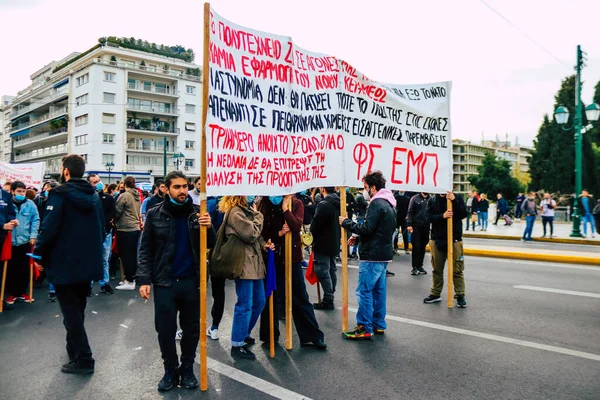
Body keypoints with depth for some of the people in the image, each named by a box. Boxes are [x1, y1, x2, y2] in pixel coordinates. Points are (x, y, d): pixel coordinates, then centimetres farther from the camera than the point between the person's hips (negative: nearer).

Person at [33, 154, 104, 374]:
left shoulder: (60, 195, -14)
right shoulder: (94, 196, 8)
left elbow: (49, 229, -20)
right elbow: (101, 229, 14)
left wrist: (39, 255, -7)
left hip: (64, 264, -7)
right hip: (87, 263, 7)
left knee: (70, 312, 1)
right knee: (78, 310, 20)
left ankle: (83, 359, 2)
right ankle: (75, 351, 32)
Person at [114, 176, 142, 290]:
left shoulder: (124, 196, -12)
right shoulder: (137, 196, 9)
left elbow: (117, 212, -8)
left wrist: (113, 221, 9)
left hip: (125, 229, -7)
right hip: (136, 228, 7)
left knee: (126, 255, -1)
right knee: (133, 254, 12)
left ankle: (129, 281, 2)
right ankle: (131, 278, 20)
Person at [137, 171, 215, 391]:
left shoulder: (197, 212, 1)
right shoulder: (155, 214, -2)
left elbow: (210, 245, 3)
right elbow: (146, 249, 0)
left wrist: (208, 228, -17)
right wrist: (144, 279, -8)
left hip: (191, 281, 1)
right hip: (164, 282, -1)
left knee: (191, 328, 11)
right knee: (165, 329, 7)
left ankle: (187, 368, 29)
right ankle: (170, 369, 26)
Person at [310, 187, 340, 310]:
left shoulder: (323, 205, -20)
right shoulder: (338, 203, 7)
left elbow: (315, 225, -17)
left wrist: (314, 239, 1)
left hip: (323, 244, -9)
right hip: (334, 244, 9)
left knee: (322, 272, -3)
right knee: (331, 270, 16)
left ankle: (328, 300, 1)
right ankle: (330, 296, 25)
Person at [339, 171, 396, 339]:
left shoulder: (376, 204, -16)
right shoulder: (389, 204, 15)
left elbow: (367, 229, -21)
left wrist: (346, 222, -10)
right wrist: (358, 238, 14)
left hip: (372, 256, -10)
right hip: (384, 254, 10)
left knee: (364, 291, -5)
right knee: (378, 290, 15)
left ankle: (365, 328, 0)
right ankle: (379, 324, 22)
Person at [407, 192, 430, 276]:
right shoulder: (415, 198, 0)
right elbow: (410, 212, -3)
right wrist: (409, 224, -11)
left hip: (426, 227, 2)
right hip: (416, 226, -2)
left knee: (423, 247, 9)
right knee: (416, 247, 0)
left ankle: (420, 266, 20)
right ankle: (415, 267, 6)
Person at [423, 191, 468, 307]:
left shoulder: (457, 198, 1)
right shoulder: (432, 200, 3)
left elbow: (464, 214, -9)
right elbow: (429, 217, -6)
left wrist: (454, 200, -20)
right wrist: (442, 216, -23)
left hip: (454, 239, -2)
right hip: (437, 239, 2)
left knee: (457, 270, 0)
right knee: (437, 269, 12)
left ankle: (460, 295, 9)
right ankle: (435, 294, 23)